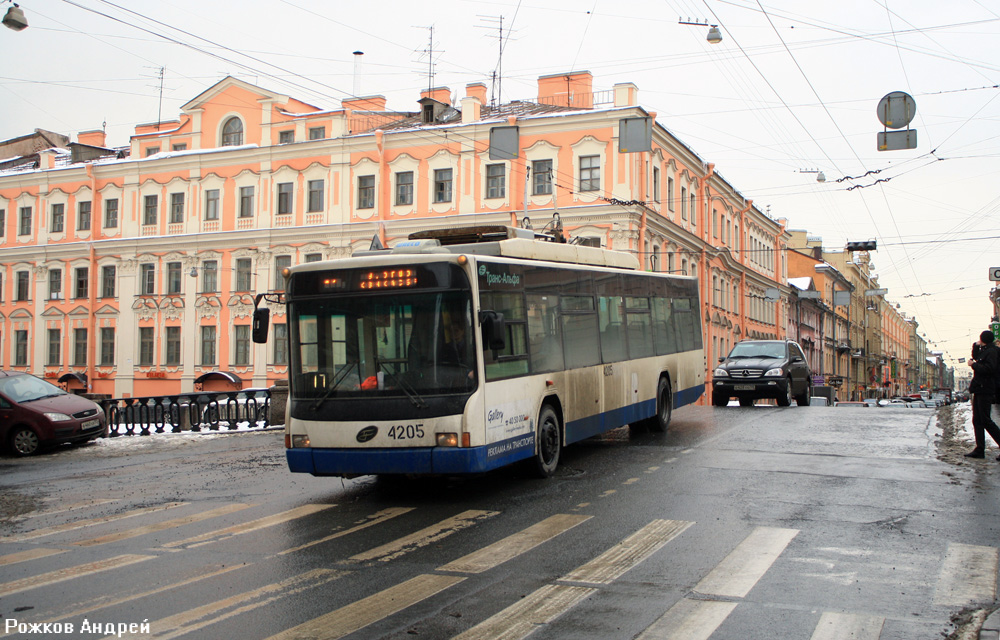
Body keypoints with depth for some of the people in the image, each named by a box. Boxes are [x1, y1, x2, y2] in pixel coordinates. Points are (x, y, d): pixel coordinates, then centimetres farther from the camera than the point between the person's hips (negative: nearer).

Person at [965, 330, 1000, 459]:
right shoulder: (984, 350, 15)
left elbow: (989, 368, -23)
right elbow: (975, 357, 35)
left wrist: (974, 364, -11)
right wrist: (976, 346, 18)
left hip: (985, 390, -10)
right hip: (979, 390, 10)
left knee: (985, 420, -10)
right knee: (977, 420, 8)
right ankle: (979, 450, 9)